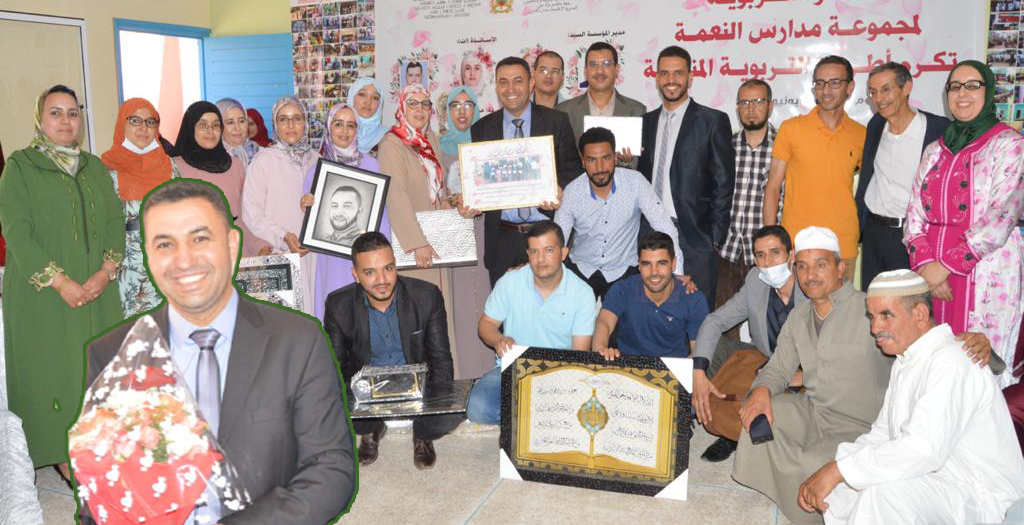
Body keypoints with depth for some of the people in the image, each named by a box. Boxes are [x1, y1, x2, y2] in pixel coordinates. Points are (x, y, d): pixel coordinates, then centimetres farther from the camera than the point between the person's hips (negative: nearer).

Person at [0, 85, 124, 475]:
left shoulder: (95, 167, 13)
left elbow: (115, 221, 7)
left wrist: (107, 270, -9)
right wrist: (58, 281, -17)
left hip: (97, 292, 4)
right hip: (43, 295, -4)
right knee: (53, 368, 1)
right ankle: (64, 455, 10)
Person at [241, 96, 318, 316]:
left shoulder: (315, 159, 12)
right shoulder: (264, 160, -1)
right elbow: (251, 213, -6)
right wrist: (283, 237, -16)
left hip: (314, 254, 4)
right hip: (279, 255, -4)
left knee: (313, 305, 2)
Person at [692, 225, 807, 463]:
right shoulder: (755, 281, -5)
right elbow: (714, 322, -3)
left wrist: (804, 376, -33)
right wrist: (698, 372, -17)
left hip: (807, 376, -5)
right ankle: (733, 432, 3)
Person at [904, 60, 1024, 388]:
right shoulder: (935, 151, 15)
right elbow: (915, 214, 9)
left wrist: (947, 265, -16)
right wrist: (925, 262, -8)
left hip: (985, 274, -5)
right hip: (932, 276, 5)